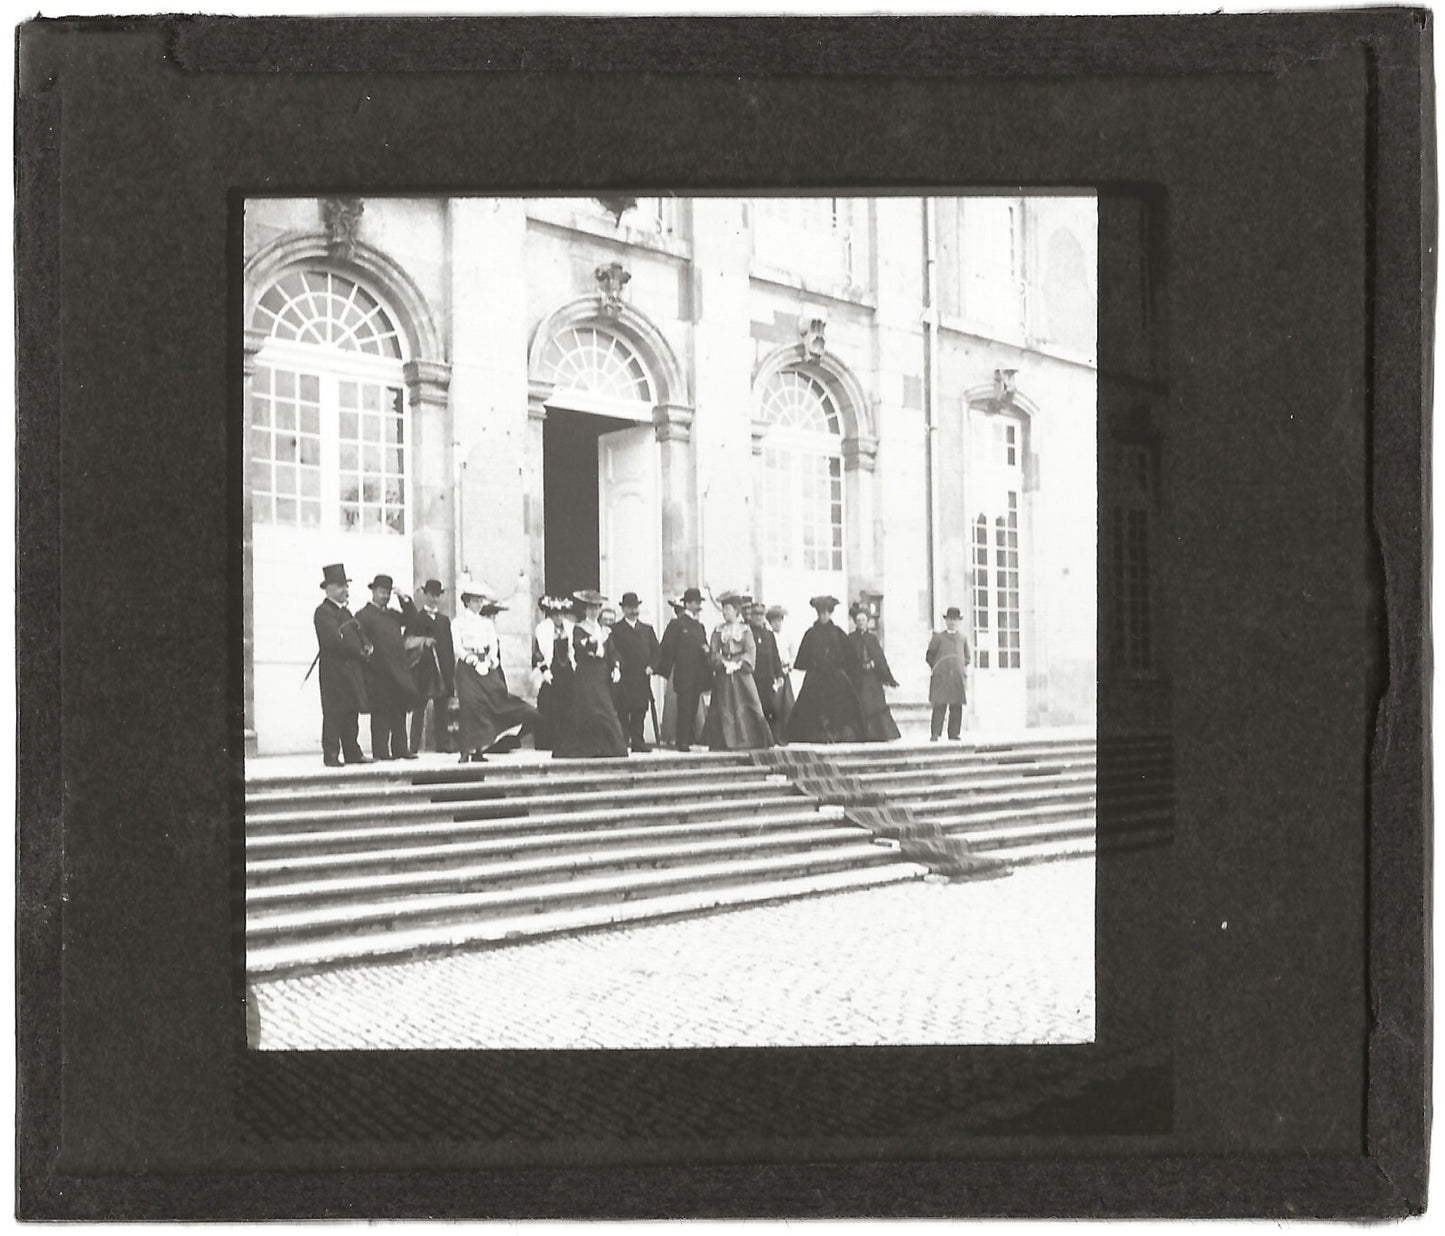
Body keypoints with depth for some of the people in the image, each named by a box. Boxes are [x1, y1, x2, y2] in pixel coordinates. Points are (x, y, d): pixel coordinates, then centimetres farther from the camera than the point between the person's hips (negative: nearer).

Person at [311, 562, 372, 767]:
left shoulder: (344, 611, 20)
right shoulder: (323, 612, -9)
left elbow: (358, 633, 20)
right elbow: (334, 639, -19)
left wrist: (367, 646, -3)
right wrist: (360, 652, -14)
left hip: (352, 670, 9)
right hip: (334, 670, -9)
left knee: (352, 713, 9)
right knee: (334, 713, -7)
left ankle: (353, 753, 13)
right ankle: (331, 755, -5)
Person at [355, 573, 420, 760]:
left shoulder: (392, 614, 19)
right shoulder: (363, 615, -3)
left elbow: (411, 619, 9)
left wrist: (404, 599, 1)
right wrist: (368, 655, -17)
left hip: (398, 669, 7)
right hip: (378, 671, -7)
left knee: (400, 711, 7)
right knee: (381, 712, -4)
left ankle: (400, 748, 12)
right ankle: (380, 751, -2)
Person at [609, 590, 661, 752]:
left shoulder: (647, 629, 20)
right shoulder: (616, 630, 4)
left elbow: (655, 650, 15)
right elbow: (613, 650, -6)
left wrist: (651, 666, 0)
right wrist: (617, 661, -23)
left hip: (642, 678, 4)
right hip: (624, 678, -4)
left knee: (640, 712, 3)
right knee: (623, 711, -5)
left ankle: (638, 742, 7)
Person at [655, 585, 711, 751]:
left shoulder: (699, 626, 18)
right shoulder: (677, 624, -4)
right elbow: (666, 647, -6)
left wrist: (706, 651, 1)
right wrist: (667, 669, -8)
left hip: (698, 675, 7)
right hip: (684, 674, -7)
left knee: (693, 709, 6)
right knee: (684, 709, -8)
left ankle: (689, 741, 10)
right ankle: (682, 743, -6)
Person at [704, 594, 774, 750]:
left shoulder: (745, 629, 6)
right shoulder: (719, 630, 10)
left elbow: (750, 651, -3)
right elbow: (713, 652, 1)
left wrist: (738, 664, -16)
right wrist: (724, 663, -15)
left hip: (742, 671, -1)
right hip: (723, 674, 1)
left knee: (746, 706, -5)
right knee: (724, 707, -4)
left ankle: (750, 740, -1)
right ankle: (726, 741, -1)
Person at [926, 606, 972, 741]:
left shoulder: (962, 638, 16)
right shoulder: (938, 637, 7)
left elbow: (967, 658, 24)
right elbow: (929, 656, 8)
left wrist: (962, 668, 9)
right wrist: (936, 668, -1)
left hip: (958, 678, 3)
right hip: (941, 677, -3)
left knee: (957, 707, 0)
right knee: (939, 705, -10)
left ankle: (954, 734, 5)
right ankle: (935, 734, -10)